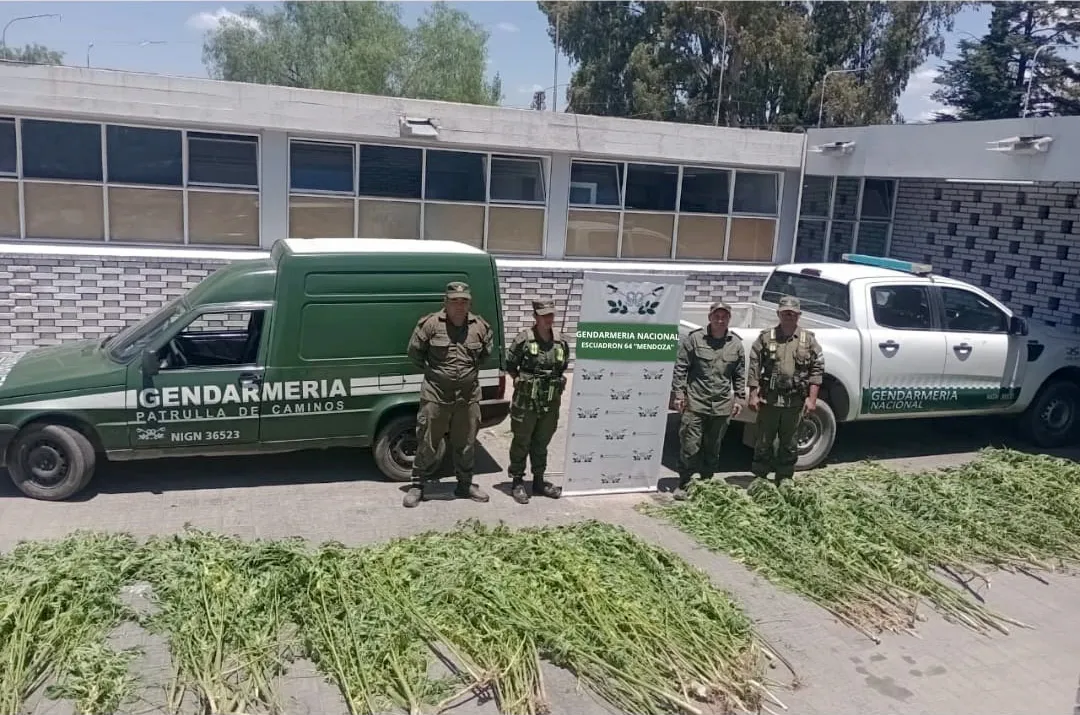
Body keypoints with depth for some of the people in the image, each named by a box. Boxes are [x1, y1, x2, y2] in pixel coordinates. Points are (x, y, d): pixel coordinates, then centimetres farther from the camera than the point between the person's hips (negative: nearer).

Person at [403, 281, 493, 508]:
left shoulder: (480, 327, 2)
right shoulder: (430, 324, -8)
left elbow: (485, 353, 19)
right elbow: (414, 352, 2)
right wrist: (431, 371, 7)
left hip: (468, 396, 3)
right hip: (435, 394, -3)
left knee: (466, 443, 14)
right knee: (427, 442, 4)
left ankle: (465, 485, 29)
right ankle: (417, 486, 17)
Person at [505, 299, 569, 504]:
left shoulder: (561, 342, 4)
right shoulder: (524, 339, -9)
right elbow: (510, 366, 0)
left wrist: (555, 384, 8)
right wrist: (522, 381, -1)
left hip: (551, 402, 4)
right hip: (526, 402, -4)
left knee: (542, 442, 15)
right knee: (521, 442, 5)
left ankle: (539, 481, 27)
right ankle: (517, 482, 16)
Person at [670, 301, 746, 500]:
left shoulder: (736, 344, 8)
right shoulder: (694, 339, -2)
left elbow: (740, 374, 15)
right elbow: (680, 369, -1)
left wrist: (739, 398, 10)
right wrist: (678, 393, -6)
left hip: (722, 406, 3)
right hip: (695, 403, -3)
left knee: (713, 448, 12)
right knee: (690, 446, -2)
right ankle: (684, 483, 10)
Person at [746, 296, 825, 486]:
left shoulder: (808, 339, 5)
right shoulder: (765, 337, 3)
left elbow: (817, 369, 3)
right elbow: (754, 367, 2)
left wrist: (812, 398, -3)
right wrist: (753, 395, -3)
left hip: (796, 401, 1)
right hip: (769, 399, -1)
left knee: (790, 445, 10)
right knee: (763, 442, 6)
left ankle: (784, 481, 22)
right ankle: (759, 478, 18)